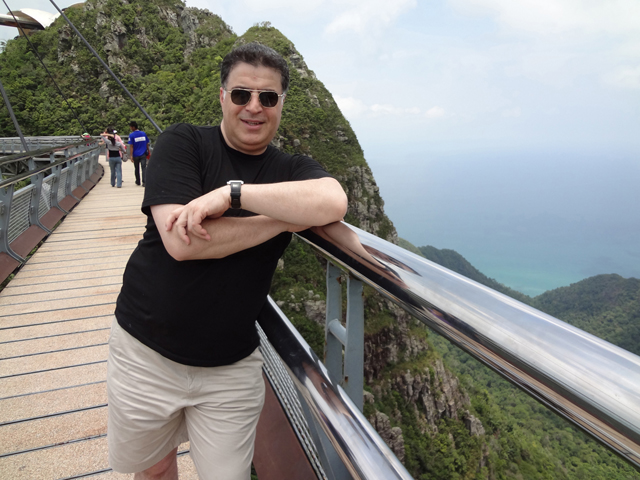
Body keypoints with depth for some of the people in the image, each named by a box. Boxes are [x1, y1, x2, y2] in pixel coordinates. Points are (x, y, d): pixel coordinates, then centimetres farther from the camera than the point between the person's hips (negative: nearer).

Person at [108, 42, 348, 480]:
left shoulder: (292, 169, -1)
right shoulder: (183, 143, -8)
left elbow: (333, 203, -25)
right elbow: (180, 242, -22)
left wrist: (232, 192, -29)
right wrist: (288, 218, -20)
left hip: (231, 367, 1)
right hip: (146, 353, 0)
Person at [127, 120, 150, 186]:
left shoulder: (131, 135, -8)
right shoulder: (143, 133, 4)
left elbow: (131, 146, -10)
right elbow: (147, 144, 10)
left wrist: (131, 155, -9)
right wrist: (148, 152, 20)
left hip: (136, 154, -2)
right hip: (143, 154, 2)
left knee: (136, 168, 14)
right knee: (144, 168, -4)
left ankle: (138, 181, 26)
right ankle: (144, 182, -17)